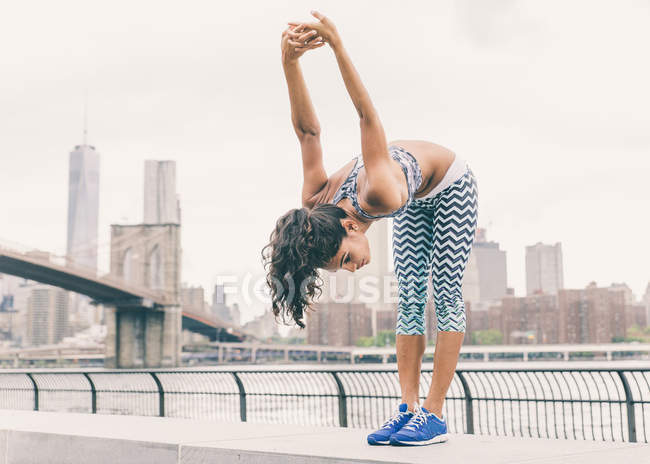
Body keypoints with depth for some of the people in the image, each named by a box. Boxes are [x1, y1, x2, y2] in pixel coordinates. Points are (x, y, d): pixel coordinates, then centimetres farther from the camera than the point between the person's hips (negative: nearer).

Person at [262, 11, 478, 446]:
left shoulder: (377, 197, -44)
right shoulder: (315, 203, -26)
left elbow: (368, 118, -48)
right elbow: (309, 132, -24)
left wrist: (336, 42, -52)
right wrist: (290, 61, -35)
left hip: (451, 183, -6)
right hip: (415, 201, 6)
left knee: (445, 293, -10)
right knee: (410, 299, -1)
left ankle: (434, 413, -10)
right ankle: (408, 408, -1)